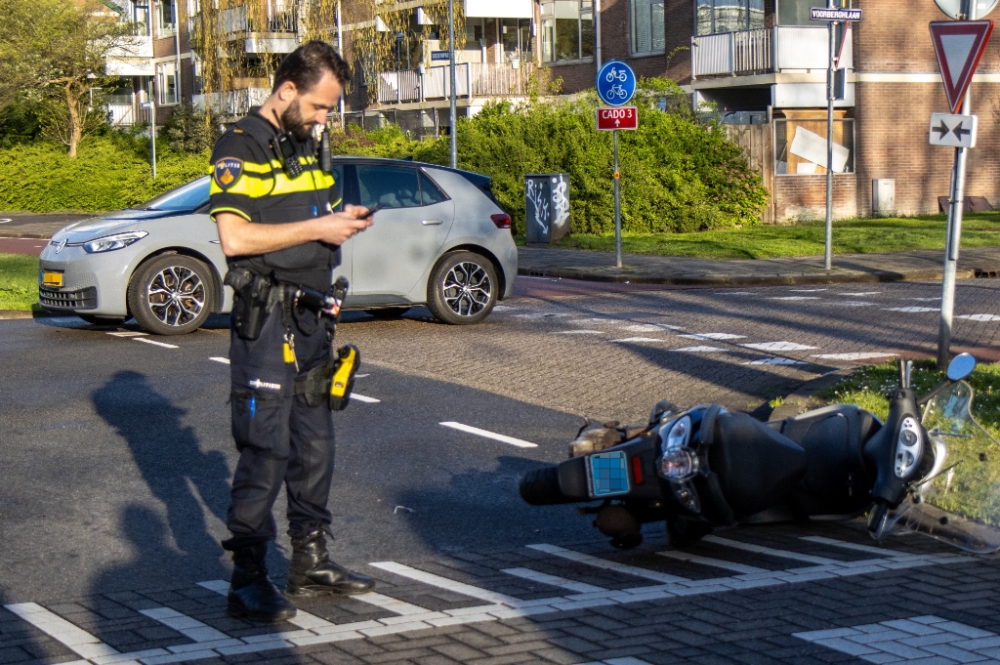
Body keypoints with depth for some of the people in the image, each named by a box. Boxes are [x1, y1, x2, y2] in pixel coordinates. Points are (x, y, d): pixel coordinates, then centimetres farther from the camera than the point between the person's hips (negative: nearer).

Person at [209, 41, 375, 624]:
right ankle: (249, 579, -3)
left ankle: (311, 560, 24)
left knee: (316, 444, 13)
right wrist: (316, 228, -19)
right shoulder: (241, 148, -10)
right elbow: (235, 236, -21)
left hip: (312, 317, 9)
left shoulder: (306, 145, 17)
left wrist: (345, 220, 13)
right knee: (266, 450, -9)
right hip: (267, 319, -9)